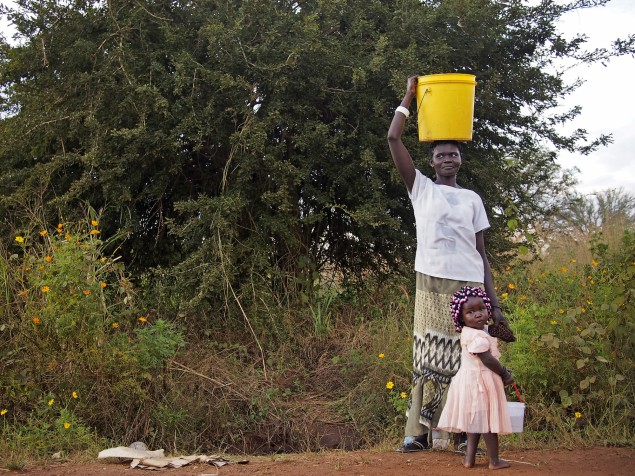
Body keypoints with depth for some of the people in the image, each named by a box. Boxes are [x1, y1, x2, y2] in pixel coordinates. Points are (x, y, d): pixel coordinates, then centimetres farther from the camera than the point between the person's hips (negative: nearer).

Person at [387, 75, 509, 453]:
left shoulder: (472, 199, 15)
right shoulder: (421, 188, 11)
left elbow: (481, 253, 13)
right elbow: (394, 139, 3)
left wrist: (494, 303, 6)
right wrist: (410, 96, 10)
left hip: (470, 286, 1)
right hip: (433, 284, -1)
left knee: (466, 361, -1)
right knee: (429, 359, -3)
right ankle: (419, 433, -4)